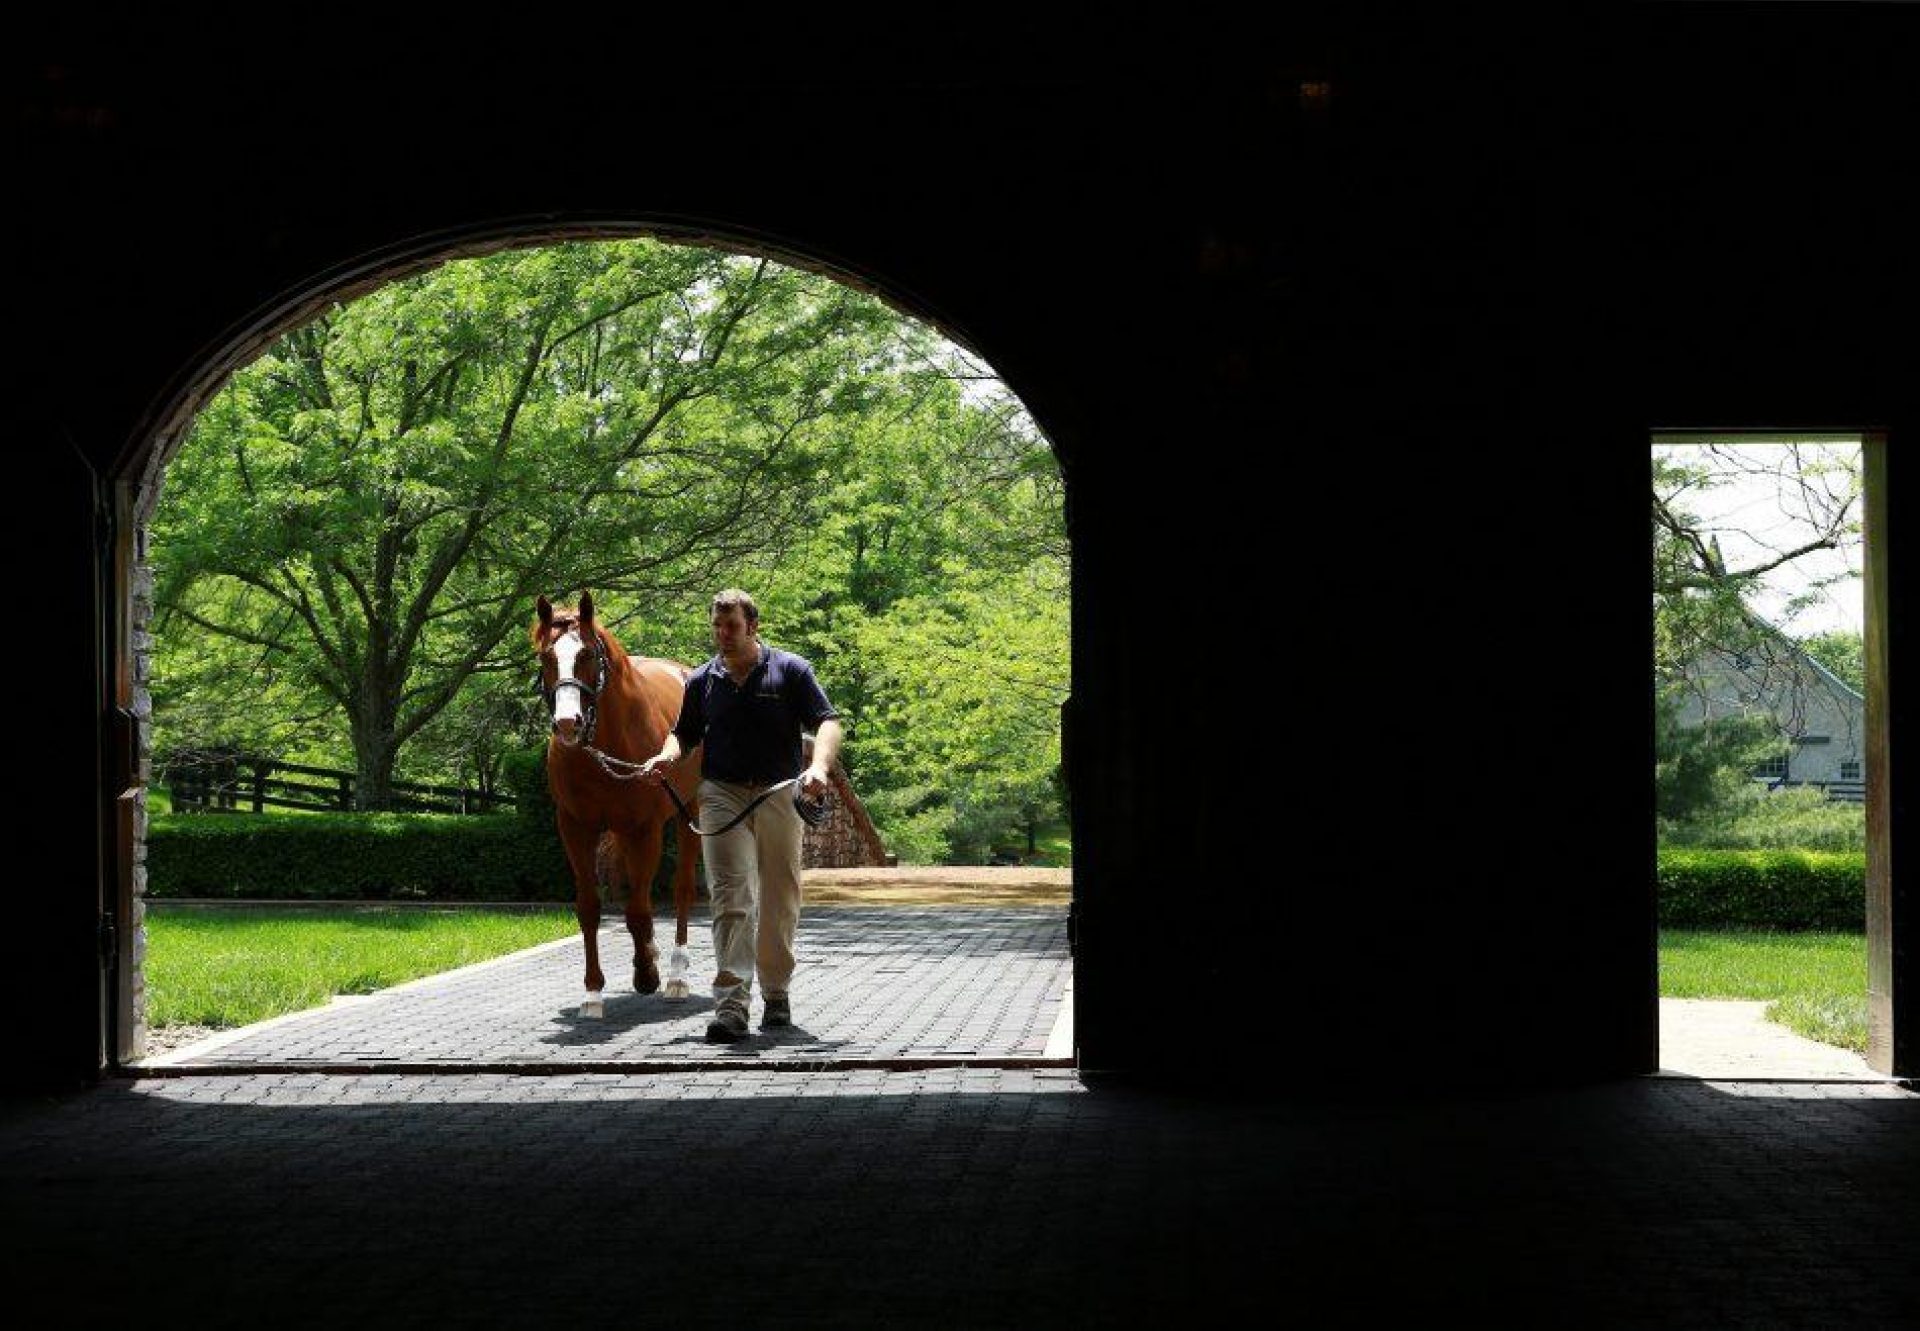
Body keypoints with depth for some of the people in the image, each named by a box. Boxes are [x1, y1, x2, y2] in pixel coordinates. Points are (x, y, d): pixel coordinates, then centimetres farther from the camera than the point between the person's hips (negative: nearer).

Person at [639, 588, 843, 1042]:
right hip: (722, 795, 0)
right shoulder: (703, 680, 10)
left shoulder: (790, 670, 2)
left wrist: (819, 766, -23)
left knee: (781, 901, 9)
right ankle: (731, 1004, -20)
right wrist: (666, 755, -4)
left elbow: (828, 722, -4)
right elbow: (684, 733, 19)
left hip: (779, 795, 0)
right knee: (731, 897, -12)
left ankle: (776, 992, 27)